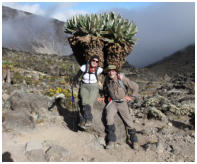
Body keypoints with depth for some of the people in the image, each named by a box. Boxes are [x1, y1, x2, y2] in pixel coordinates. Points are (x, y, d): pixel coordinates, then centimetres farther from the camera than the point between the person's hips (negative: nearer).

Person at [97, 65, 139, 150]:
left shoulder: (122, 79, -14)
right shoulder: (107, 80, -1)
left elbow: (135, 86, -7)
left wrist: (132, 97, -3)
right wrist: (104, 98, 7)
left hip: (122, 102, -2)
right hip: (112, 102, 2)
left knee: (128, 120, -11)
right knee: (109, 117, -23)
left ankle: (133, 140, 8)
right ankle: (111, 140, -16)